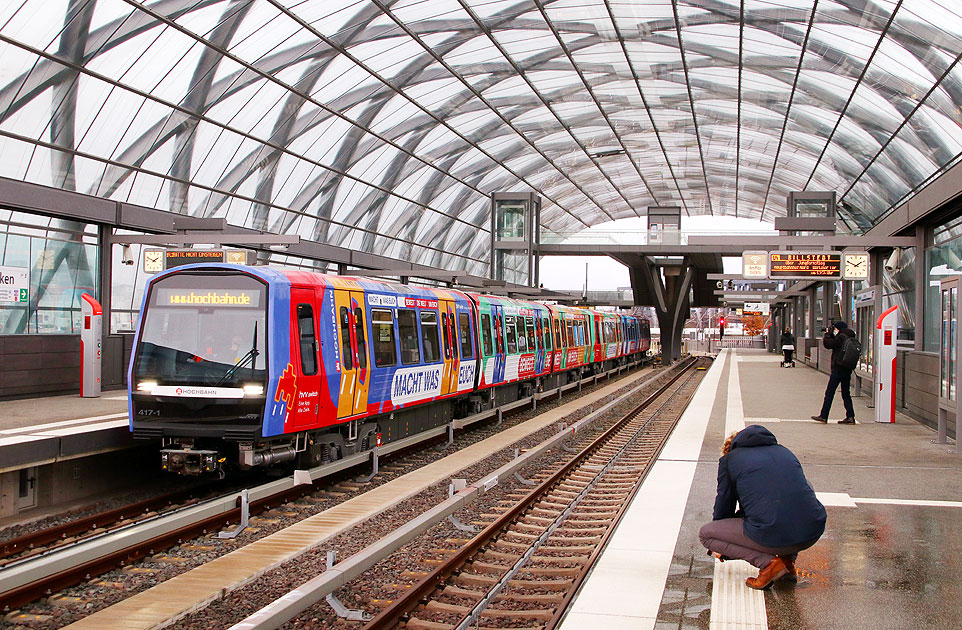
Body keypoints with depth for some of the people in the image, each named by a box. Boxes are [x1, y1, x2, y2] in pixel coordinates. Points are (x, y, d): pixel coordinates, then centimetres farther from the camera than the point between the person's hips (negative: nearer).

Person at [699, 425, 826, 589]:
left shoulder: (728, 460, 14)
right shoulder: (784, 452, 28)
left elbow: (723, 505, 20)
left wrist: (722, 549, 40)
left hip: (771, 535, -5)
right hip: (814, 533, 5)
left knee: (705, 534, 14)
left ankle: (768, 562, -1)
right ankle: (788, 559, 21)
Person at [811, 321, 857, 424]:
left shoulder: (841, 337, -14)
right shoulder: (850, 338, 13)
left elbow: (827, 344, -15)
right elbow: (834, 344, 23)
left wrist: (827, 334, 0)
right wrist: (831, 335, 14)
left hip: (838, 370, -9)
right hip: (847, 370, 9)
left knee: (829, 393, -2)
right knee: (846, 393, 11)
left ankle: (823, 416, 1)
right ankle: (850, 417, 6)